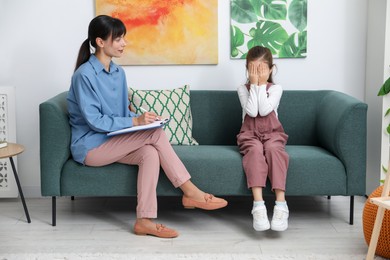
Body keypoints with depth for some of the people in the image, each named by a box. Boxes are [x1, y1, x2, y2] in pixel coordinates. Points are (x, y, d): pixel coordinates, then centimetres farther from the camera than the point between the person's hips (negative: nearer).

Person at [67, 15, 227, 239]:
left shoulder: (118, 72, 10)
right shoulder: (84, 75, -15)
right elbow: (94, 121, -19)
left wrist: (140, 118, -5)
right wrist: (135, 122, -24)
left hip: (113, 142, 7)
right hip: (90, 147, -7)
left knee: (150, 153, -26)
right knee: (156, 134, -23)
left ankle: (145, 220, -28)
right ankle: (190, 192, -17)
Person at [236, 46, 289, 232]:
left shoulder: (275, 88, 4)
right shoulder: (243, 89, 4)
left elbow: (264, 110, -14)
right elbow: (252, 111, -14)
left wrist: (261, 85, -11)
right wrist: (254, 85, -11)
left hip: (272, 133, 0)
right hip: (250, 134, 0)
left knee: (273, 149, -35)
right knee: (255, 150, -35)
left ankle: (281, 204, -44)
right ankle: (258, 205, -47)